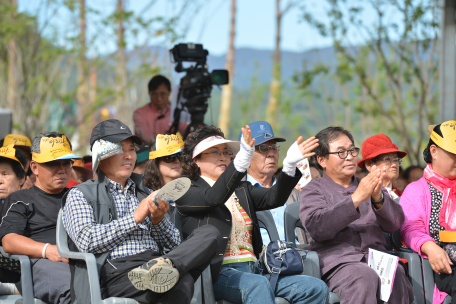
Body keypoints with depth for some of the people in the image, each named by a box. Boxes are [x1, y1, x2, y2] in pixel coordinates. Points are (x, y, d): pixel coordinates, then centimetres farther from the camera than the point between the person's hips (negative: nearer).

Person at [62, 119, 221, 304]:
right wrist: (135, 217, -5)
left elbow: (174, 244, 23)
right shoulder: (80, 195, 14)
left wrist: (158, 220, 1)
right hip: (116, 272, -7)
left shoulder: (146, 194, 31)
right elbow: (86, 241, -6)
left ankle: (162, 266, -43)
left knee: (210, 233, -25)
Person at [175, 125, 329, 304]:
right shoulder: (187, 192, 6)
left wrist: (290, 165, -10)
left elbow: (274, 198, 7)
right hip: (218, 272, -6)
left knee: (317, 288, -15)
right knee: (257, 284, -39)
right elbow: (214, 197, -16)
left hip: (254, 269, 6)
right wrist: (243, 160, -29)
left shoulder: (242, 190, 25)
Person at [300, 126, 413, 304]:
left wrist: (378, 198, -9)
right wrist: (356, 198, -15)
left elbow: (395, 224, 12)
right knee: (365, 277, -38)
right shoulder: (313, 190, 13)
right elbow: (317, 228, -8)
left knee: (396, 276, -33)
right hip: (338, 261, -3)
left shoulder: (368, 186, 26)